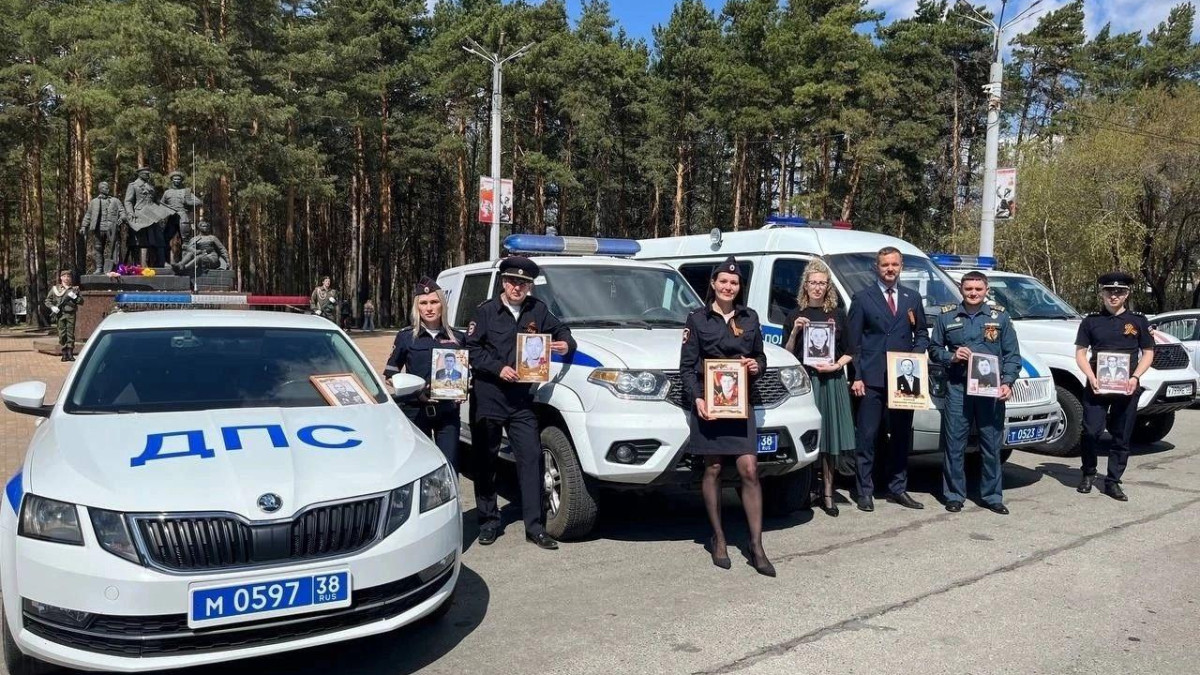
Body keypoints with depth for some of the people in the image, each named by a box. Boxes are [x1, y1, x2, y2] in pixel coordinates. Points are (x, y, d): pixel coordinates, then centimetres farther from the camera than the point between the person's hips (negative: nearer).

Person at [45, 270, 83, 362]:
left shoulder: (75, 289, 10)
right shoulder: (55, 288, 10)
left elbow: (81, 301, 7)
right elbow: (48, 300, 13)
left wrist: (74, 297, -10)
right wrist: (52, 307, -5)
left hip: (71, 314, 0)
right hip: (60, 314, 0)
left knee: (70, 333, -2)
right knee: (62, 334, 0)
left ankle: (70, 353, 3)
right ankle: (64, 353, 5)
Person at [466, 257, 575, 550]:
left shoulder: (538, 310, 7)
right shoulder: (486, 311, -1)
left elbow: (561, 330, 18)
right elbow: (471, 348, -5)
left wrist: (566, 344, -5)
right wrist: (498, 368, -17)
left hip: (521, 399, 2)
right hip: (487, 397, -2)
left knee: (531, 457, -5)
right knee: (485, 462, 7)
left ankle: (535, 526, 0)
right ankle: (488, 521, 21)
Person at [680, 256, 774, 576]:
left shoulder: (750, 318, 13)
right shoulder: (697, 319, 3)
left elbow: (760, 356, 22)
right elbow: (687, 366, 0)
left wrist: (757, 366, -1)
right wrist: (696, 398, -13)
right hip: (708, 402, -2)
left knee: (749, 470, -4)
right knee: (713, 470, 5)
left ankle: (756, 546, 1)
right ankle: (718, 539, 18)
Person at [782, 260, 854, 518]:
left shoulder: (837, 314, 10)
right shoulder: (795, 315, 7)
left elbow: (848, 352, 11)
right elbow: (787, 355, 4)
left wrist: (836, 365, -7)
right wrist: (794, 331, -10)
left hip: (831, 382, 1)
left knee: (830, 436, 0)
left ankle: (827, 492, 8)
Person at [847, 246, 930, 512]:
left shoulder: (913, 298, 14)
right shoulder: (862, 298, 2)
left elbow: (922, 334, 18)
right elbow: (853, 341, -1)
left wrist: (916, 354, -2)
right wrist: (856, 376, -8)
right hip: (871, 379, -4)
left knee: (902, 436, 10)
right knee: (867, 437, -1)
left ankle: (898, 489, 21)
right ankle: (865, 491, 7)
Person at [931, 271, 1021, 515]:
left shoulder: (1000, 317, 7)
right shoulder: (947, 316, 7)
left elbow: (1012, 355, 6)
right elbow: (934, 350, 12)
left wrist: (1007, 383, -7)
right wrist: (951, 357, -9)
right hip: (957, 388, 0)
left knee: (992, 445, 5)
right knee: (954, 444, 1)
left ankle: (992, 496, 16)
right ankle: (954, 495, 11)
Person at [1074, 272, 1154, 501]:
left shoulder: (1138, 321, 8)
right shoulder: (1091, 321, 6)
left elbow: (1148, 353, 9)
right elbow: (1080, 353, 5)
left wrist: (1135, 377, -8)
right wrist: (1091, 377, -11)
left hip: (1127, 388, 1)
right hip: (1096, 386, -1)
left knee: (1122, 437, 4)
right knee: (1091, 432, -8)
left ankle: (1113, 482, 14)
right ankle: (1088, 474, 14)